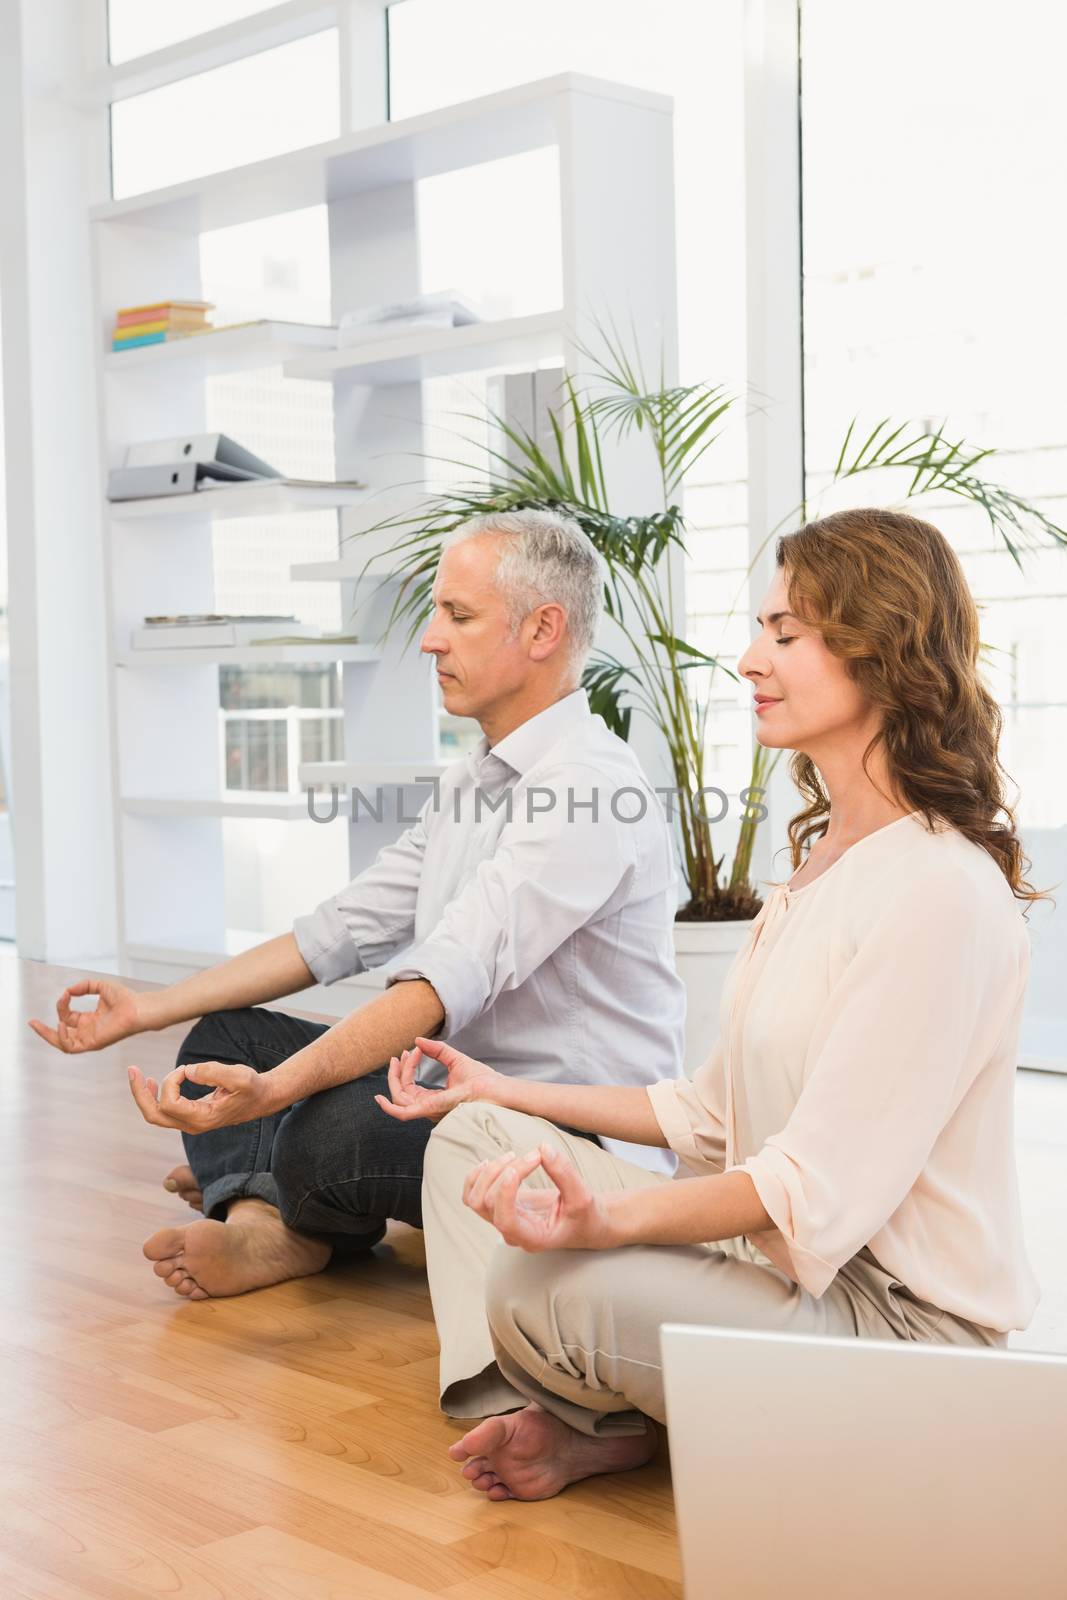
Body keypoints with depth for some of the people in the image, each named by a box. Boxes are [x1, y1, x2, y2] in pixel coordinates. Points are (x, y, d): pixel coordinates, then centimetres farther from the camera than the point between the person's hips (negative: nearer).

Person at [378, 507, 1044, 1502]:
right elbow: (713, 1114, 16)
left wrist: (604, 1216, -36)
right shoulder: (818, 863, 14)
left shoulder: (940, 890, -19)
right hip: (771, 1259, 10)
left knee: (542, 1292, -30)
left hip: (896, 1311, -10)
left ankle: (601, 1429, 3)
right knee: (475, 1133, 5)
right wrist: (509, 1093, 16)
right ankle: (546, 1416, -11)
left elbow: (820, 1187, -25)